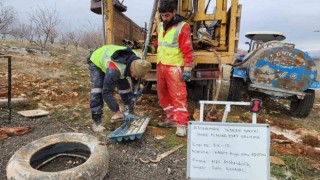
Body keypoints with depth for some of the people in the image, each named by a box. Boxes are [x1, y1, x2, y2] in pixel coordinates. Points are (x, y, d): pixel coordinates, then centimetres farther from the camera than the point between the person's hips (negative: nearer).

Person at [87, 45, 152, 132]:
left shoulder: (137, 60, -26)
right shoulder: (114, 69, -47)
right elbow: (106, 92, -40)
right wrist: (117, 111, -36)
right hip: (96, 62, -6)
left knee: (125, 86, -2)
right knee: (98, 88, -24)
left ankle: (130, 113, 13)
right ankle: (96, 122, -15)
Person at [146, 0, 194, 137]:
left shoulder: (182, 27, -9)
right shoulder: (160, 26, 13)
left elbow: (188, 50, -12)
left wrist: (187, 69, -17)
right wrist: (151, 48, 4)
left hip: (174, 67, -7)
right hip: (160, 65, 8)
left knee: (178, 96, -5)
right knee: (163, 95, 13)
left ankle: (182, 125, 4)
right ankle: (172, 119, 27)